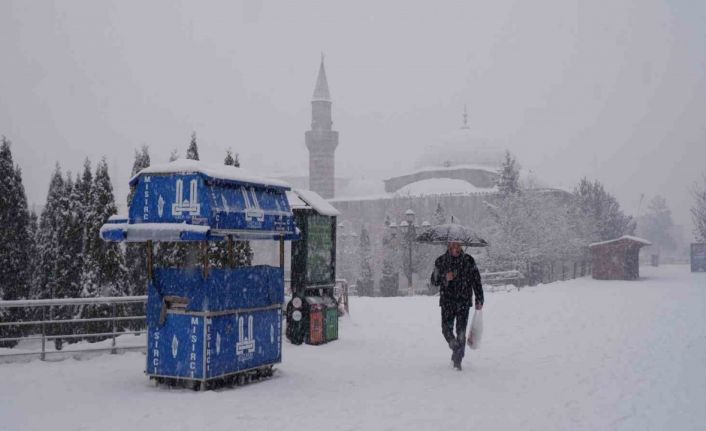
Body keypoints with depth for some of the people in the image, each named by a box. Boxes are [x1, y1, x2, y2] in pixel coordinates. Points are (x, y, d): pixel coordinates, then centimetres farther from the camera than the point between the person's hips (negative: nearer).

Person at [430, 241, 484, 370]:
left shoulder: (468, 260, 1)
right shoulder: (441, 261, 3)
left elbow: (476, 280, 5)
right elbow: (434, 280, 7)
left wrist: (479, 300, 1)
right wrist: (445, 278, -14)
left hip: (464, 301, -1)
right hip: (447, 301, 1)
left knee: (461, 331, -4)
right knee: (446, 329, -2)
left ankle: (458, 360, 5)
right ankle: (456, 348, 24)